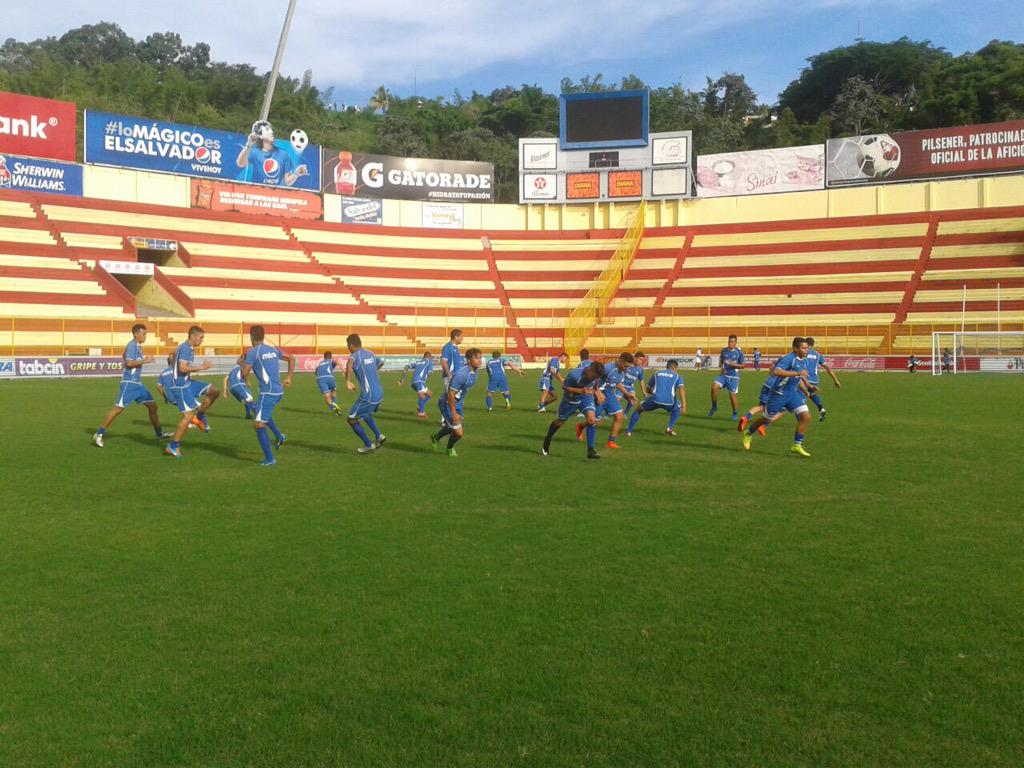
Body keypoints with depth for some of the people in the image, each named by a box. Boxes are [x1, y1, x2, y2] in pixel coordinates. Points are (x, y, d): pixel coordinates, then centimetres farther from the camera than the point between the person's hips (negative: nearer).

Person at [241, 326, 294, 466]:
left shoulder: (252, 352, -9)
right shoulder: (273, 350, 12)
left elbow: (244, 374, -11)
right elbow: (291, 358, 20)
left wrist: (242, 363, 11)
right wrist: (289, 378, 21)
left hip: (268, 392, -8)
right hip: (278, 391, 8)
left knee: (258, 424, -1)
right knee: (257, 411, 32)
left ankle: (269, 459, -1)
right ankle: (279, 436, 26)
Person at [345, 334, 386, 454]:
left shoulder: (355, 356, -11)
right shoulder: (370, 353, 12)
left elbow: (349, 363, -38)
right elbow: (381, 363, 34)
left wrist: (348, 382, -32)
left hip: (368, 396, -8)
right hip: (379, 394, 8)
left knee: (352, 419, 10)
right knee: (365, 413, 34)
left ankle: (368, 445, 16)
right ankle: (379, 437, 24)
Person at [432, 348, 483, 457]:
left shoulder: (473, 370, -4)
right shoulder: (461, 374, -33)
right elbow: (450, 395, -29)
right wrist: (454, 414, -24)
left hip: (458, 404, 9)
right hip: (448, 404, -9)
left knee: (453, 427, 26)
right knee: (458, 433, -5)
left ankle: (436, 438, 55)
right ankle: (450, 448, 28)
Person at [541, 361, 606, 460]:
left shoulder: (595, 372, -21)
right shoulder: (574, 374, -38)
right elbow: (564, 387, -24)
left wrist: (596, 391, -7)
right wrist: (580, 390, -38)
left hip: (586, 396, 3)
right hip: (571, 398, -3)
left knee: (592, 419, -21)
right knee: (560, 421, 15)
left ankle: (591, 450, -14)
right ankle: (547, 440, 44)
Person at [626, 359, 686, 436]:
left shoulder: (656, 373, 24)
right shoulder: (677, 376, 16)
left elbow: (648, 389, 30)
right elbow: (681, 388, -3)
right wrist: (683, 404, -11)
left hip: (655, 399, 1)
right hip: (669, 401, -1)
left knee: (639, 409, 27)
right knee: (677, 408, 35)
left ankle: (629, 431, 19)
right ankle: (670, 428, 20)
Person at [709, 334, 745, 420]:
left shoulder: (739, 352, -4)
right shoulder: (724, 350, 6)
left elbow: (743, 365, -2)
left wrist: (733, 364, -20)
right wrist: (721, 367, -2)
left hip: (733, 377, -3)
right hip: (723, 375, 3)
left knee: (732, 396, -3)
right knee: (714, 386, -22)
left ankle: (735, 414, 20)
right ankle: (714, 406, -4)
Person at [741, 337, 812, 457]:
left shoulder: (804, 360, 3)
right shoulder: (789, 358, -23)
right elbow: (776, 372, -40)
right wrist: (797, 373, -41)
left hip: (793, 394, 7)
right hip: (779, 393, -7)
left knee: (806, 416, -9)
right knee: (767, 418, 10)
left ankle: (797, 446, 2)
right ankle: (748, 433, 37)